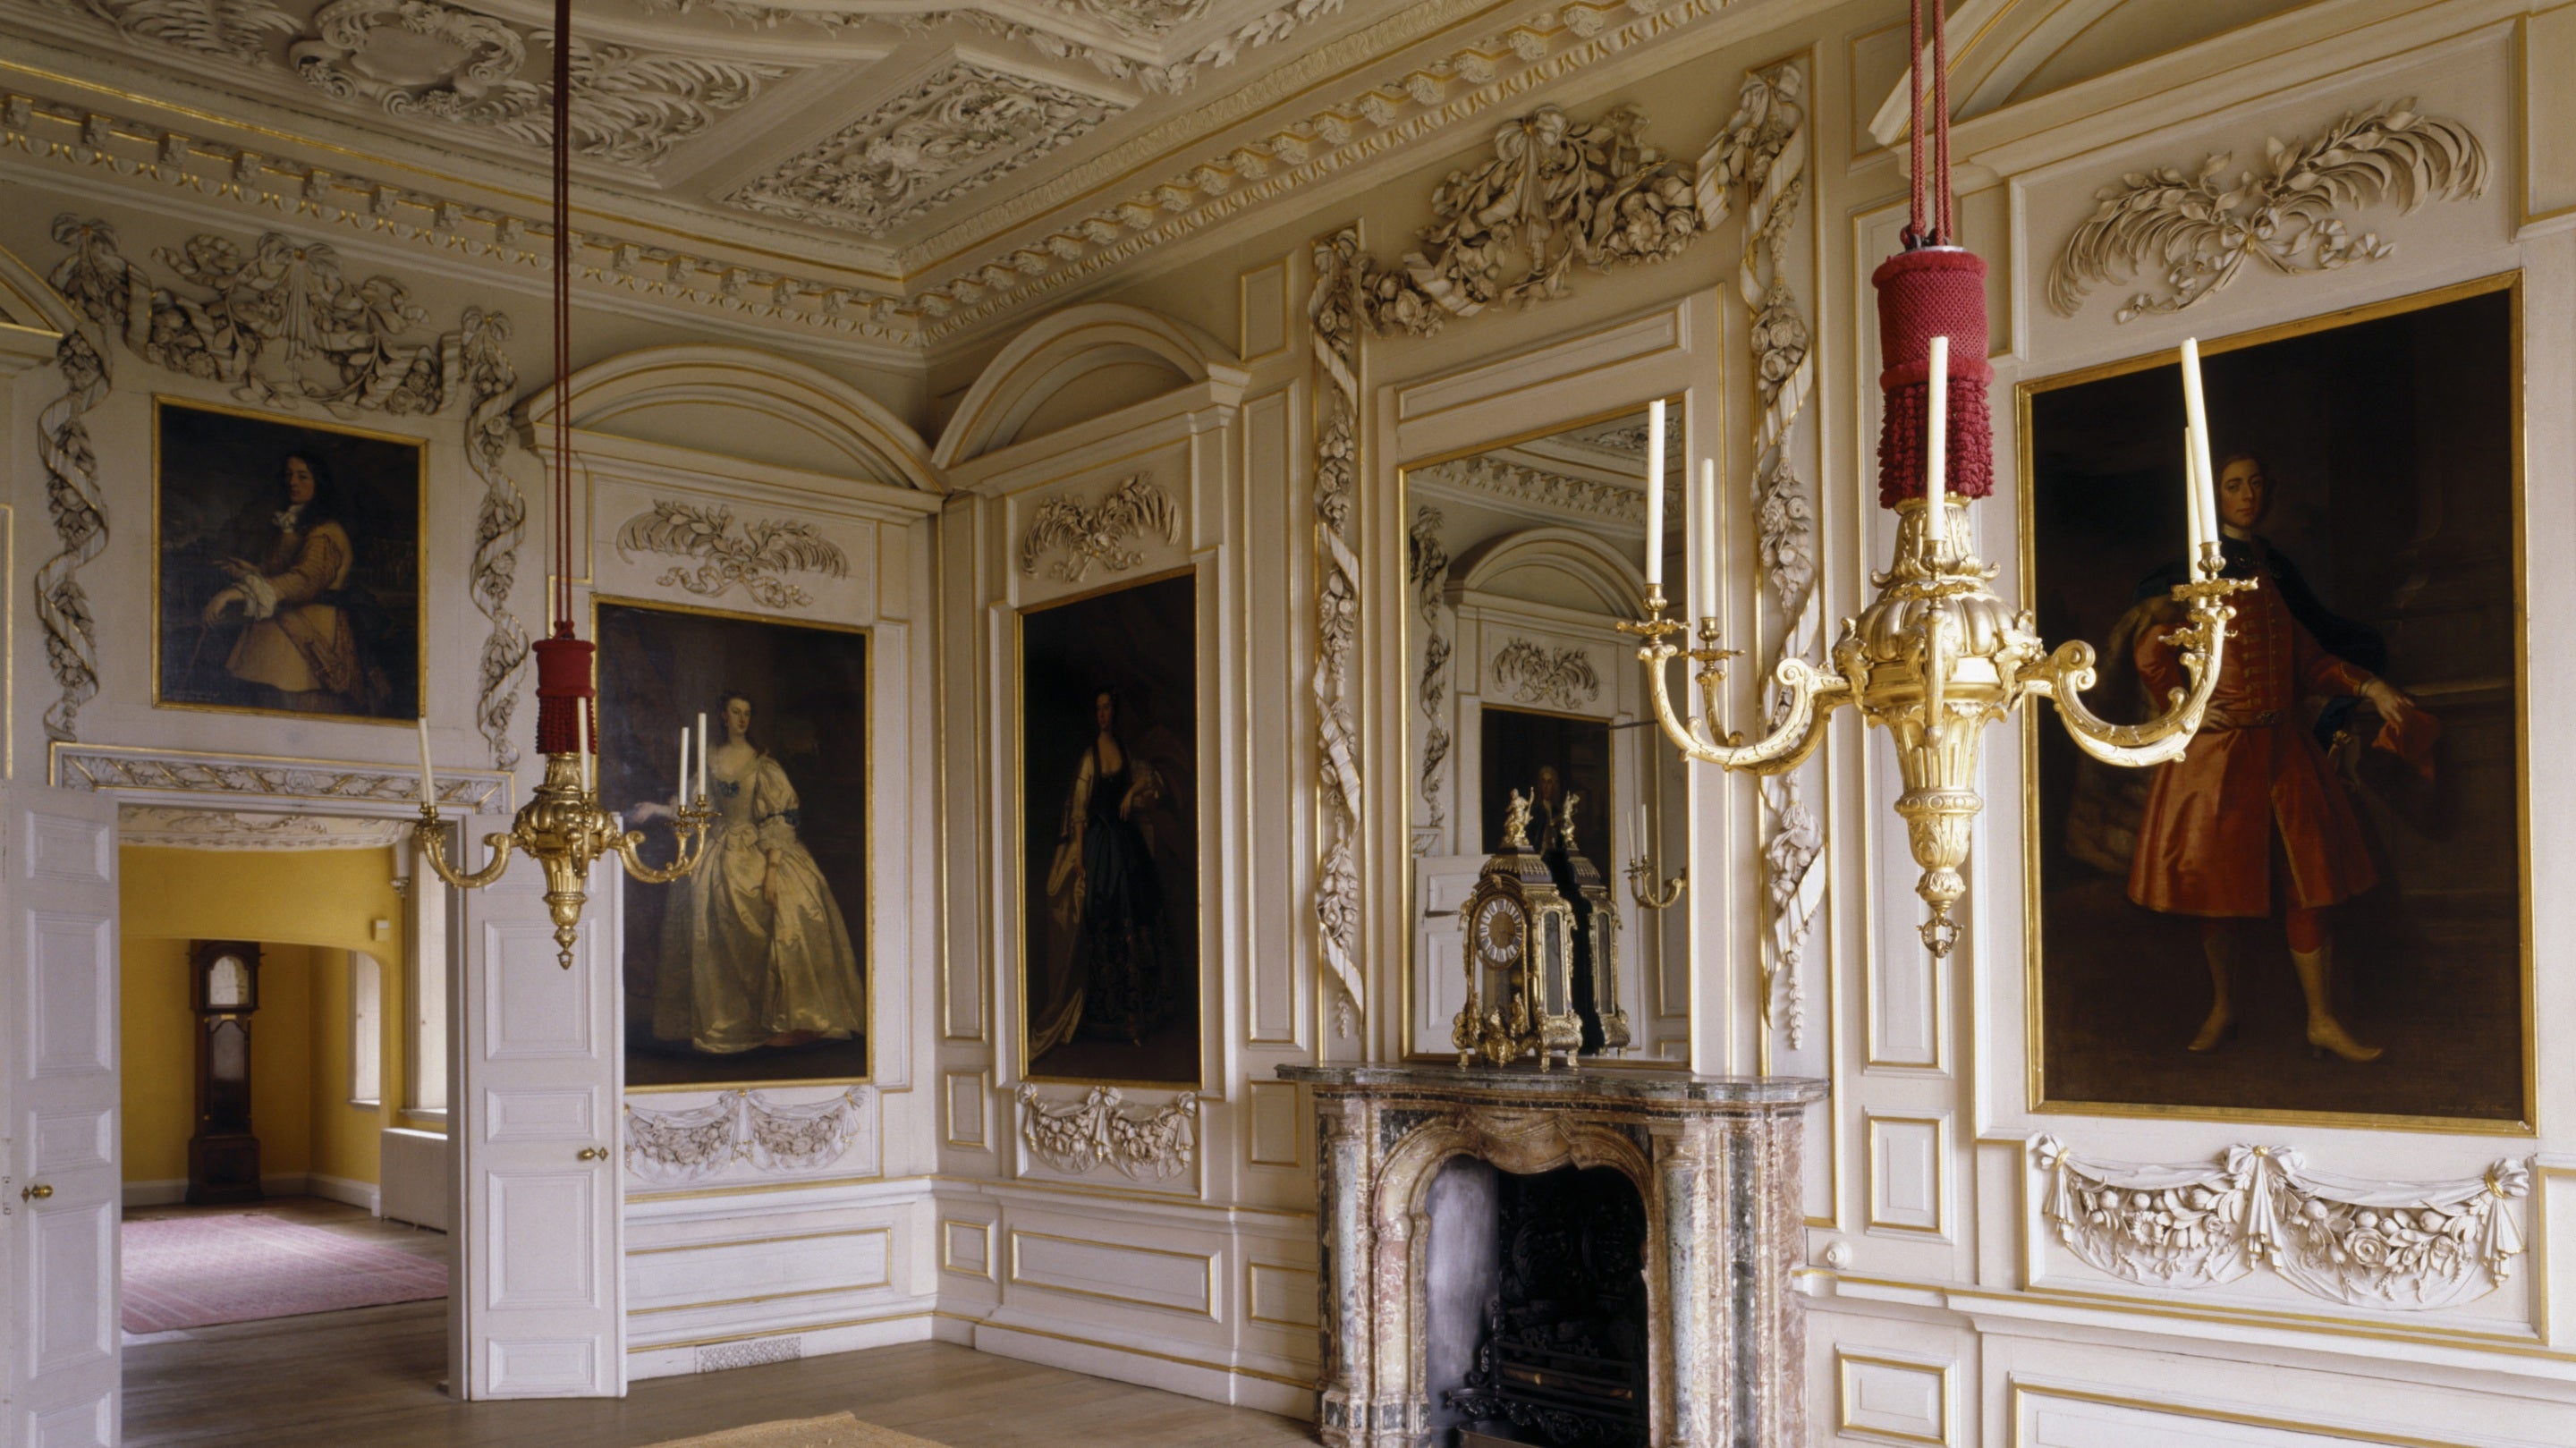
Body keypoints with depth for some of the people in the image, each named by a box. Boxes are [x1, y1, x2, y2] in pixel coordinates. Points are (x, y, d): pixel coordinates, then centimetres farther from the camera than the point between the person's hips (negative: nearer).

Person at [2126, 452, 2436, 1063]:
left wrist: (2371, 687, 6)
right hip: (2215, 749, -4)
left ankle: (2322, 1020, 6)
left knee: (2310, 882, -1)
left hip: (2282, 748, 4)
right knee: (2221, 883, 3)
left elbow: (2311, 661, 16)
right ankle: (2222, 1011, 19)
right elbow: (2152, 655, -3)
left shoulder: (2276, 575, 15)